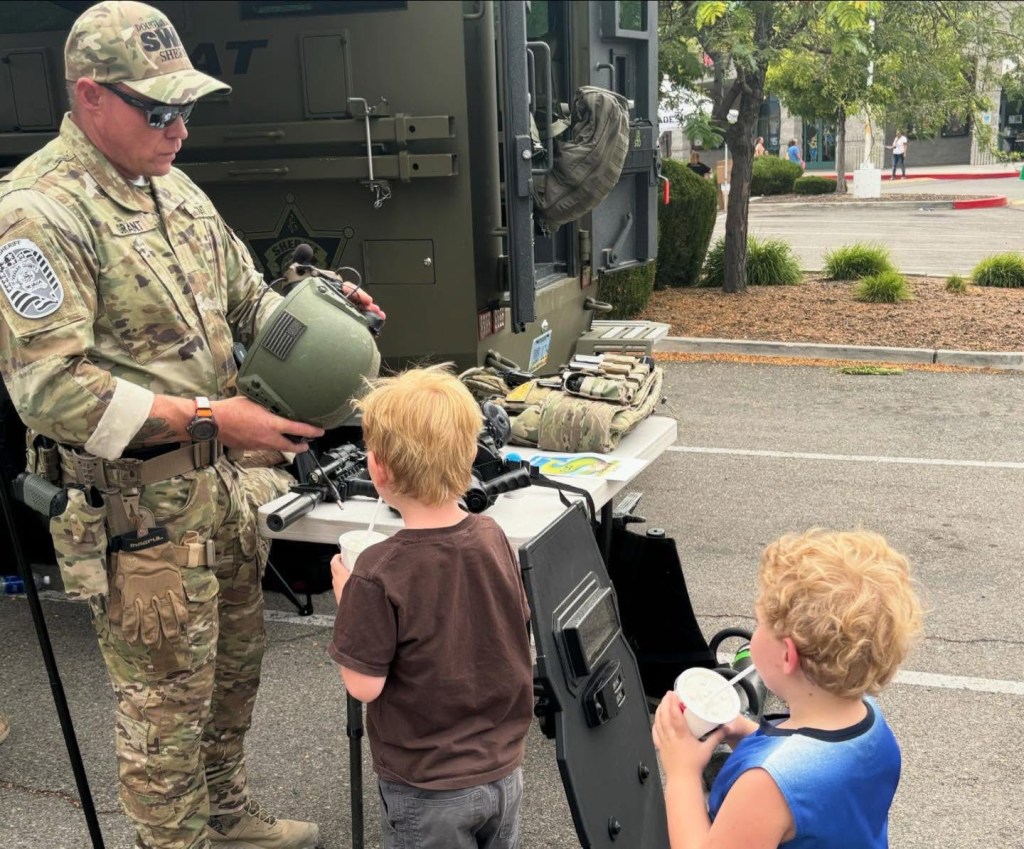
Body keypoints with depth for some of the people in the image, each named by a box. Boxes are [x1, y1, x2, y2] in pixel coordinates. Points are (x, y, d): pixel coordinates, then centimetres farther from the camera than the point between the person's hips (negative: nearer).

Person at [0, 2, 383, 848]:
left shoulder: (174, 187, 9)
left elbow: (246, 298, 18)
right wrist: (207, 418, -27)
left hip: (223, 479, 9)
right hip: (133, 502, -8)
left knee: (236, 660, 22)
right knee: (168, 696, 6)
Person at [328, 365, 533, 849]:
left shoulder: (379, 575, -25)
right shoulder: (492, 538, -9)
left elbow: (363, 685, -18)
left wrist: (346, 595, -6)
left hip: (428, 787, -5)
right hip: (504, 767, 5)